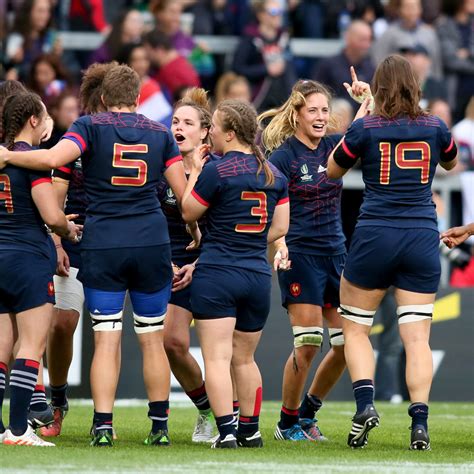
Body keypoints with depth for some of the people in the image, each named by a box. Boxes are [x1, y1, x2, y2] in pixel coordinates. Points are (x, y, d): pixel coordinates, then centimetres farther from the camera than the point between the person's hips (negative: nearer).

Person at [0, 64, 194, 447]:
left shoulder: (91, 126, -1)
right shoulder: (160, 133, 7)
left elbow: (51, 159, -19)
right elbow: (184, 194, 4)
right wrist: (194, 230, 22)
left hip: (102, 246, -2)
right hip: (152, 244, 2)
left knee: (106, 340, -1)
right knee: (152, 340, 9)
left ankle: (103, 426, -8)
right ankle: (160, 427, 11)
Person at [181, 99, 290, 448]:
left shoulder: (215, 172, -11)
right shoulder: (274, 174, 7)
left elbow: (188, 212, 0)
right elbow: (280, 227, 10)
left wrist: (195, 170, 8)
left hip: (216, 275, -6)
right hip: (258, 276, 6)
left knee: (217, 358, -6)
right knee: (245, 358, 18)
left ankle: (226, 431, -15)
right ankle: (250, 430, 21)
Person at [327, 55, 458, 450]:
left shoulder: (365, 129, -4)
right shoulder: (435, 128, 3)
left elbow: (332, 171, 13)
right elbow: (451, 163, 26)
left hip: (374, 237, -2)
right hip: (423, 239, 2)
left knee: (355, 329, 12)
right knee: (417, 336, 0)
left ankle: (365, 403, -7)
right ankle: (420, 421, -9)